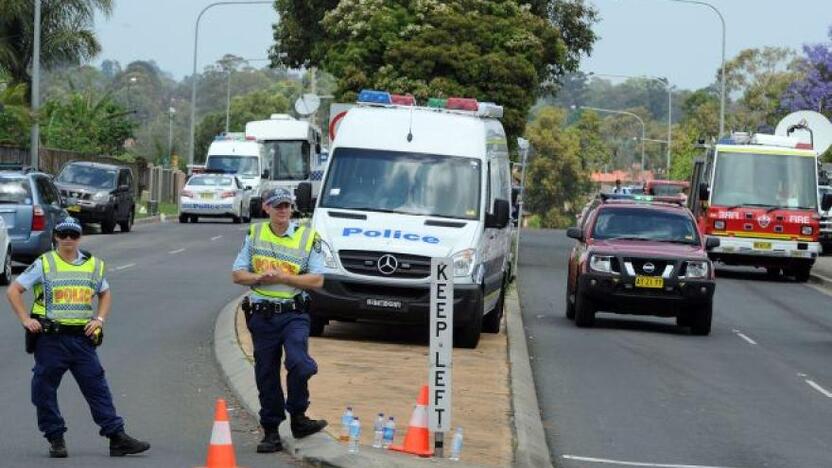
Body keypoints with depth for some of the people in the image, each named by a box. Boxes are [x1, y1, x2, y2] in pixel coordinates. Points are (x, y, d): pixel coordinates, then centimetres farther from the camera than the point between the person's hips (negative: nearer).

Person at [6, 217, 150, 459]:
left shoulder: (93, 265, 10)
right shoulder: (43, 264, -1)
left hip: (82, 339, 2)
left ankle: (116, 437, 0)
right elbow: (13, 290, 2)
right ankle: (56, 439, 13)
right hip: (50, 339, -2)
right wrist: (25, 319, -7)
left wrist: (100, 318, 9)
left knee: (97, 387, 0)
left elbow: (105, 293, 25)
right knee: (45, 390, 1)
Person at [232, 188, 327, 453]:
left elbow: (317, 281, -4)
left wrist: (283, 277, -14)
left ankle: (297, 418, -6)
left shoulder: (308, 238, 1)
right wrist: (259, 277, -11)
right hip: (261, 315, 3)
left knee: (298, 363, -24)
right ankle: (271, 432, 16)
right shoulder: (254, 235, 9)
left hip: (293, 314, -3)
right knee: (266, 375, 6)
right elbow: (237, 274, 10)